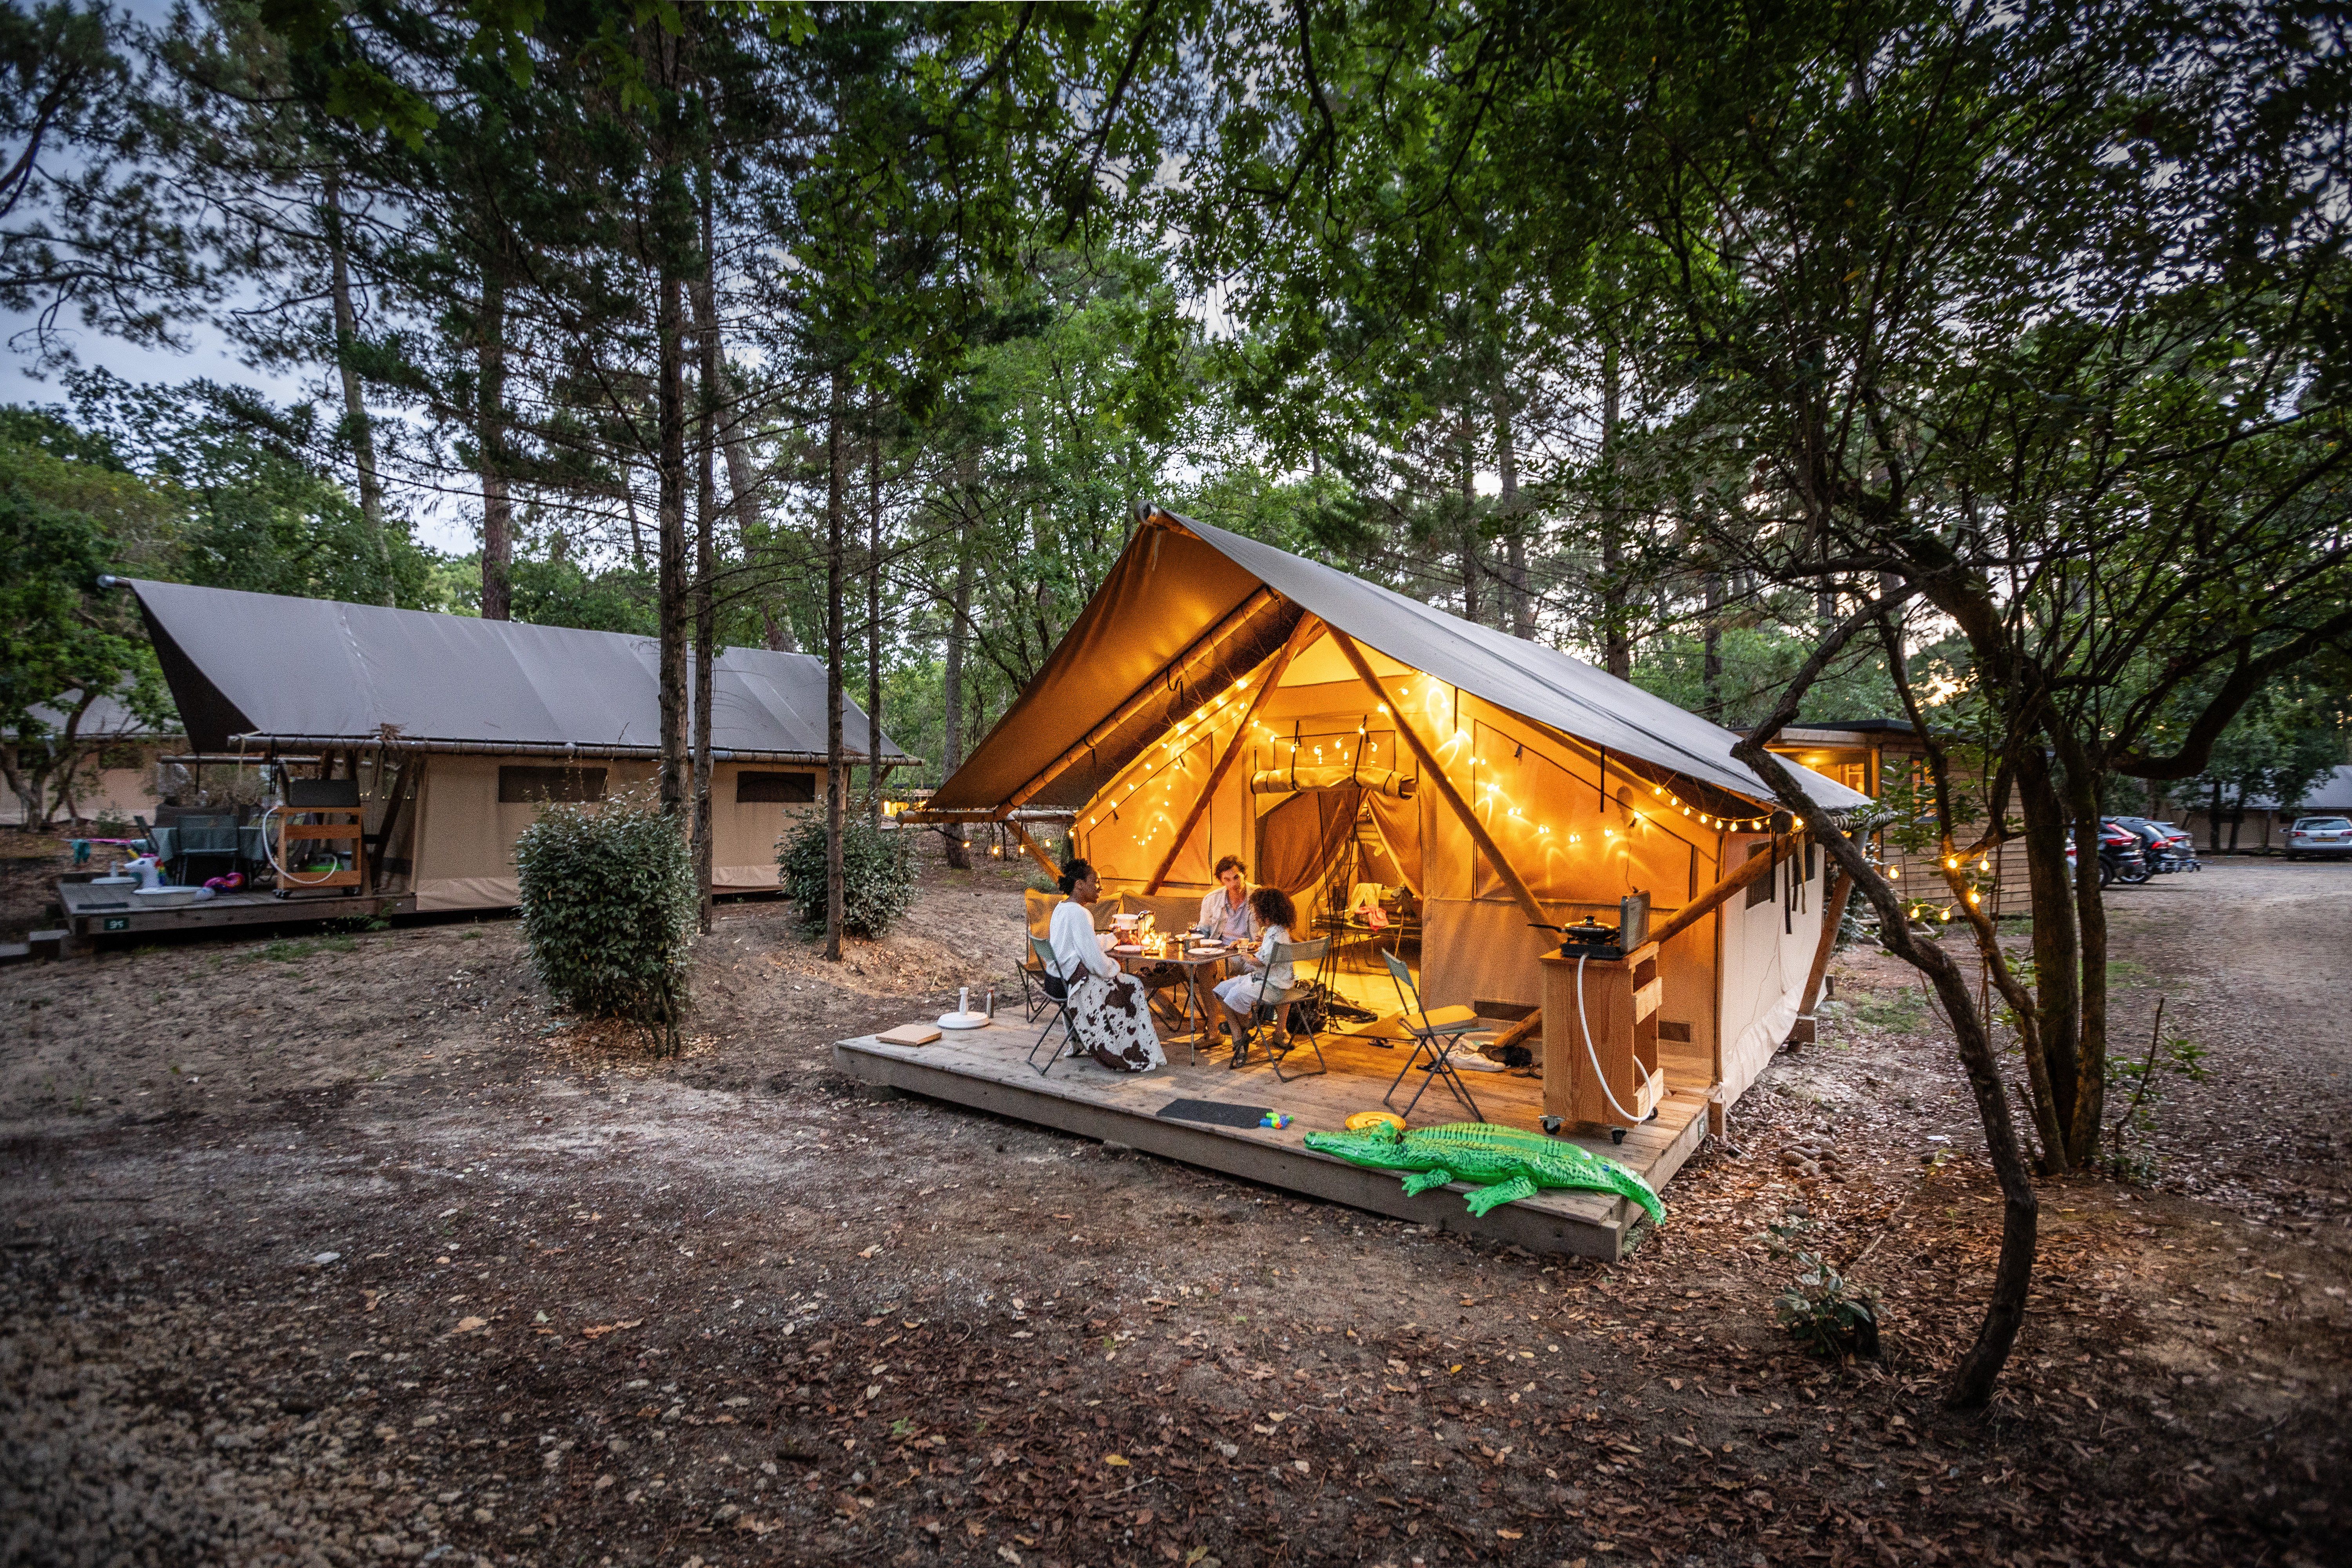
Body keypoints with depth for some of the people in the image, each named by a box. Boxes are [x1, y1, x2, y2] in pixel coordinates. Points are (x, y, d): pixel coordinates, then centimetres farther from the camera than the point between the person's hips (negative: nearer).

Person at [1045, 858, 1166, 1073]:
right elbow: (1095, 959, -23)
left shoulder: (1061, 908, 11)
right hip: (1075, 981, -10)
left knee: (1131, 984, 16)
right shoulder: (1078, 913, -21)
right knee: (1132, 986, 3)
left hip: (1061, 978, 10)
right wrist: (1114, 968, -4)